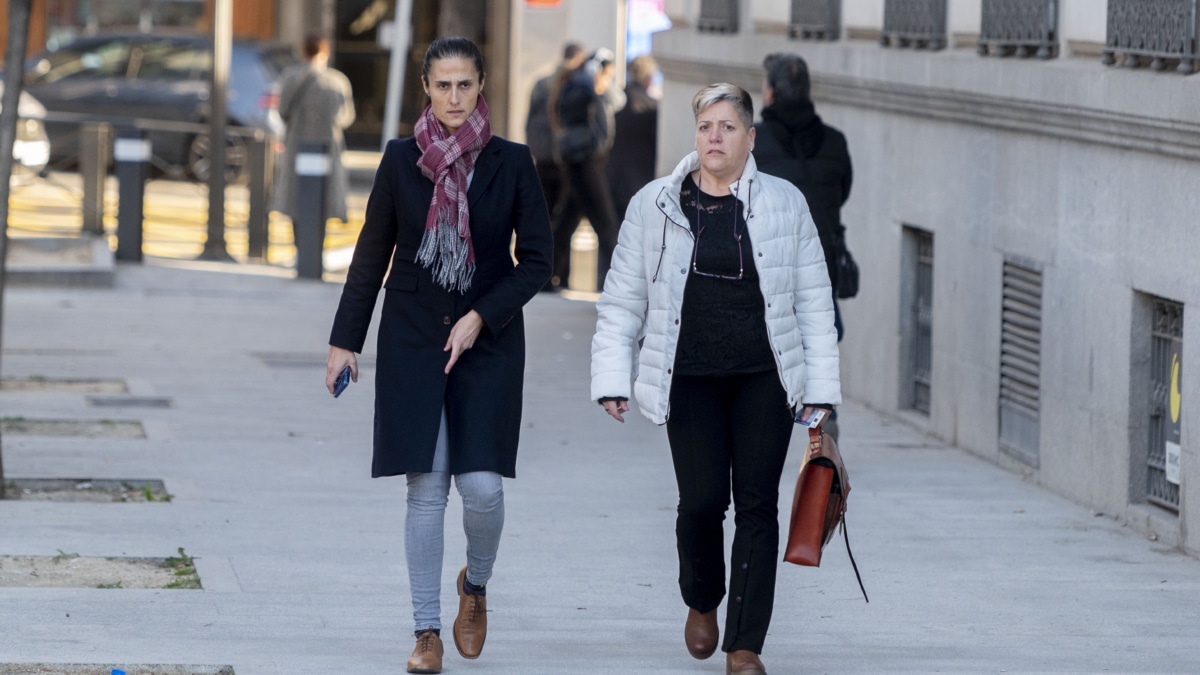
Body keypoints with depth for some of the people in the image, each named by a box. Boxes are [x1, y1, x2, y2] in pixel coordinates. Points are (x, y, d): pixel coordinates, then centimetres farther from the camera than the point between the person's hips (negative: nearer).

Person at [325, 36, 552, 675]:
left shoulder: (511, 163, -1)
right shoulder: (401, 159, 2)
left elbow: (536, 260, 0)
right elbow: (371, 256, 7)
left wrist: (480, 317, -11)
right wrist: (345, 340, 6)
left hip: (487, 343, -1)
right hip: (412, 341, 1)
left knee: (482, 485, -10)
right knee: (427, 488, -2)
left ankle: (475, 583, 21)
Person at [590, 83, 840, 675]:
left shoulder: (785, 203, 4)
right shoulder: (654, 206, 4)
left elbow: (814, 302, 6)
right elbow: (622, 301, 6)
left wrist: (820, 386, 2)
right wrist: (612, 379, -1)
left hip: (764, 379, 0)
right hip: (690, 379, 0)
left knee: (757, 504, -3)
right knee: (702, 500, -7)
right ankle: (701, 601, 25)